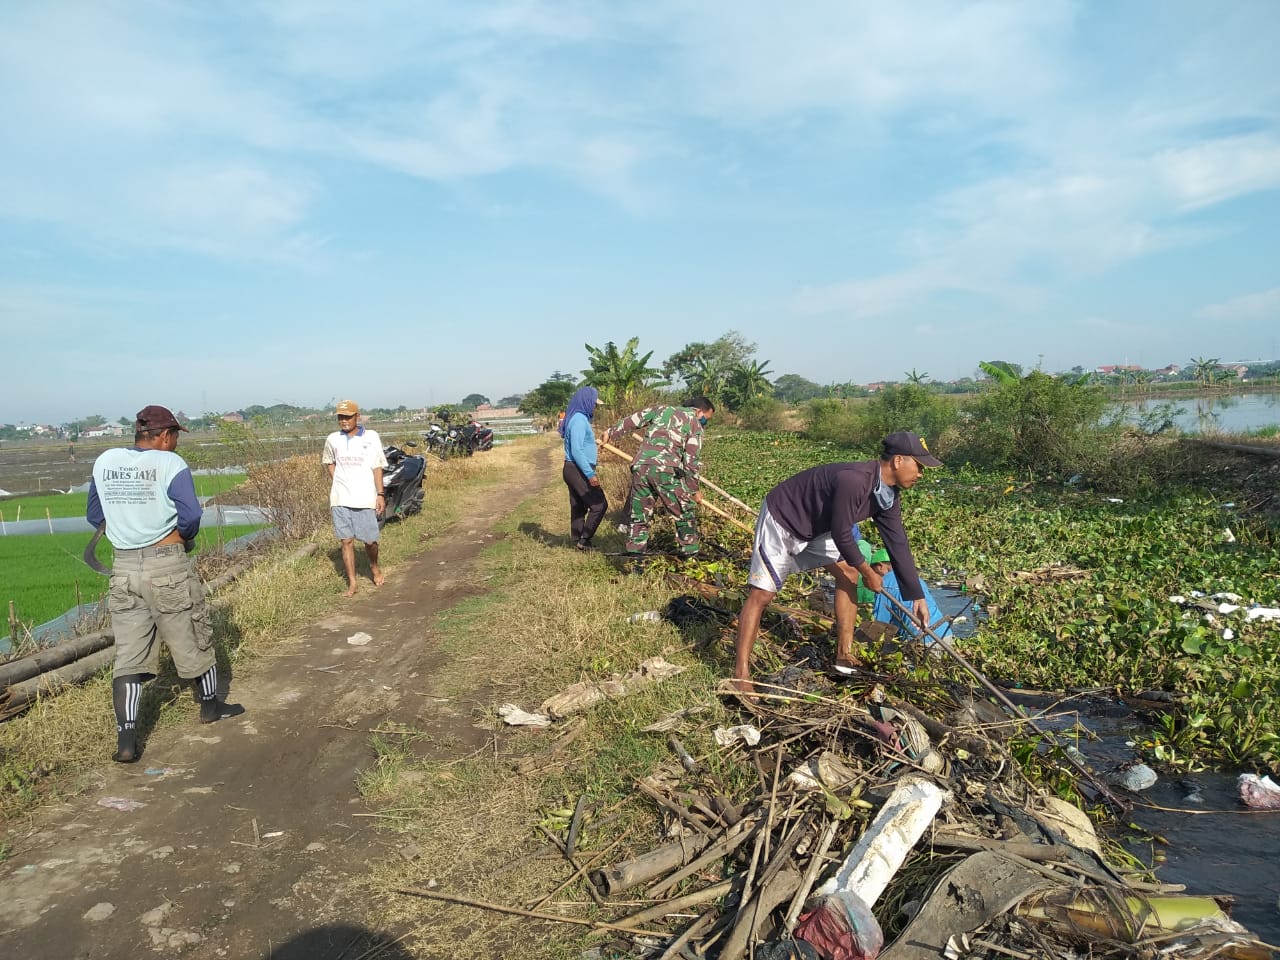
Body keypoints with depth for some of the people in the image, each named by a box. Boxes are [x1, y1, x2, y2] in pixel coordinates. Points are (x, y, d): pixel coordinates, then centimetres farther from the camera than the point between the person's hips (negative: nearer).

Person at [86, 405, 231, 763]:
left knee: (128, 654, 8)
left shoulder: (104, 462, 6)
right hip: (169, 565, -4)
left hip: (123, 568, 4)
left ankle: (126, 741, 2)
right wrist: (182, 538, 1)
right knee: (194, 639, 16)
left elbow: (95, 516, 14)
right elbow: (190, 516, -17)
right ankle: (209, 704, 34)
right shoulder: (171, 464, -10)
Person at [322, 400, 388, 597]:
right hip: (340, 499, 2)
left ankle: (374, 567, 34)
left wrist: (380, 494, -4)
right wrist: (336, 483, 7)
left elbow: (377, 467, -1)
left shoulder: (371, 437, -3)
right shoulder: (332, 439, 5)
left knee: (370, 540, 4)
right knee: (346, 541, 3)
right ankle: (352, 583, 11)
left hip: (365, 498, -2)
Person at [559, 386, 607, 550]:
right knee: (599, 504, -5)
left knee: (579, 507, 14)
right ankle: (584, 539, -1)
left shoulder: (580, 418, 13)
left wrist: (592, 456, 33)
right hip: (579, 470, -10)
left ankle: (578, 541, 20)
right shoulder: (579, 420, -17)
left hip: (574, 470, 10)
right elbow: (576, 451, -23)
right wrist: (590, 474, -24)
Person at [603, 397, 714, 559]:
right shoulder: (695, 425, 10)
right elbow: (692, 460, 4)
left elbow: (632, 420, 23)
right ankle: (690, 553, 13)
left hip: (640, 467, 5)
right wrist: (694, 490, 12)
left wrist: (611, 433, 35)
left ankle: (634, 553, 10)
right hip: (666, 471, -5)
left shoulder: (662, 409, 24)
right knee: (685, 513, 10)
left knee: (639, 515, 12)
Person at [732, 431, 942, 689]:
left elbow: (897, 543, 0)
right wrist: (868, 573, -11)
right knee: (762, 594, -11)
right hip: (781, 521, -9)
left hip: (816, 527, 9)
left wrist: (917, 596, 1)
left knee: (848, 575, 5)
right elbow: (841, 535, -26)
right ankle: (740, 675, -7)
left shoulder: (888, 494, -5)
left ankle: (844, 655, 13)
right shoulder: (854, 480, -34)